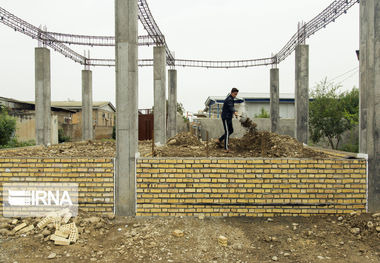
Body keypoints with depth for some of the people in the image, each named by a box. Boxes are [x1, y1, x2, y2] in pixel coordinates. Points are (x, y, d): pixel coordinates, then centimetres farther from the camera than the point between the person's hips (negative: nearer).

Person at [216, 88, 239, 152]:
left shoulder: (231, 99, 14)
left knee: (231, 130, 15)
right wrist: (235, 112, -56)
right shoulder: (229, 99, -19)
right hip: (225, 117, -10)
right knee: (227, 132, -11)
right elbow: (231, 107, -39)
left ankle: (219, 140, 23)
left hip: (229, 117, 10)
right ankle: (226, 148, -11)